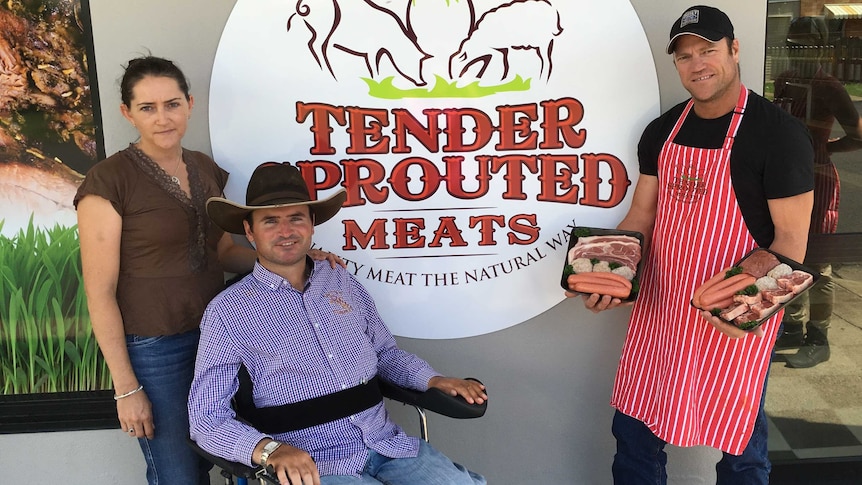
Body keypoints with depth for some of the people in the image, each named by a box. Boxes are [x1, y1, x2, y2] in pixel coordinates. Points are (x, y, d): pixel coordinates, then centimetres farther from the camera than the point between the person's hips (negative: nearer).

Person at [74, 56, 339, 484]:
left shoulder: (206, 169, 5)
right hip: (155, 350, -5)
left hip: (216, 336, 6)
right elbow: (100, 292, -13)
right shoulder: (109, 181, -14)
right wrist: (126, 388, -12)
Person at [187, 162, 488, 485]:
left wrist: (432, 379, 2)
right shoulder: (228, 312, -4)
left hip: (389, 446, 5)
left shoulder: (344, 283, 10)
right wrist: (270, 450, -25)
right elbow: (207, 418, -7)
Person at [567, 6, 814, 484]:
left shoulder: (779, 132, -12)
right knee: (633, 428, 14)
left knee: (740, 442, 11)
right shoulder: (661, 132, 5)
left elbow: (791, 238, -12)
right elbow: (641, 216, 7)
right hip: (659, 308, 5)